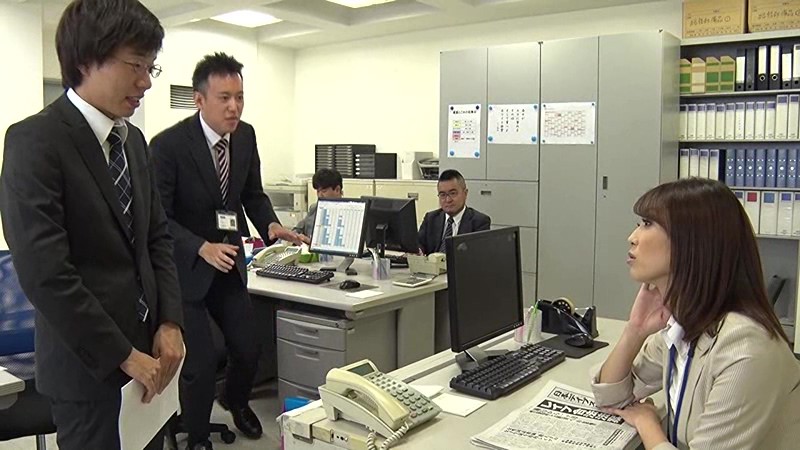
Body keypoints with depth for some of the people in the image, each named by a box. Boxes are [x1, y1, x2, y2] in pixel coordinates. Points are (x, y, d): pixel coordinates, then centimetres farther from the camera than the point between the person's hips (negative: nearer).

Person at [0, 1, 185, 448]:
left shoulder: (133, 140, 8)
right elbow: (43, 272, -20)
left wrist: (170, 323, -1)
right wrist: (122, 355, -16)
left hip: (147, 349, 7)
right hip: (90, 364, -7)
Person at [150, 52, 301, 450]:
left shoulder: (245, 136, -2)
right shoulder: (168, 145, -19)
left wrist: (270, 225, -10)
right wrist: (202, 248, -32)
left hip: (228, 262, 5)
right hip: (184, 267, -5)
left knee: (249, 349, 8)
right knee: (200, 362, -3)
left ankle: (235, 401, 43)